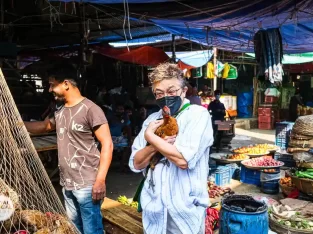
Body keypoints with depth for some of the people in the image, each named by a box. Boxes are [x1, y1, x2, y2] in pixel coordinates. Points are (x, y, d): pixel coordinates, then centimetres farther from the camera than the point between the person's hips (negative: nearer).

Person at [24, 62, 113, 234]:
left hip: (87, 185, -8)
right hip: (67, 183, 8)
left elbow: (107, 144, -17)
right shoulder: (60, 112, 11)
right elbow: (43, 126, 31)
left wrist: (100, 180, -20)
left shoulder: (90, 109, -15)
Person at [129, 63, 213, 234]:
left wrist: (150, 137, -12)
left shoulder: (198, 115, -11)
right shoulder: (152, 120, 6)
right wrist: (155, 146, -14)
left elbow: (183, 160, -22)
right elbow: (136, 164, 4)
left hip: (184, 209, -5)